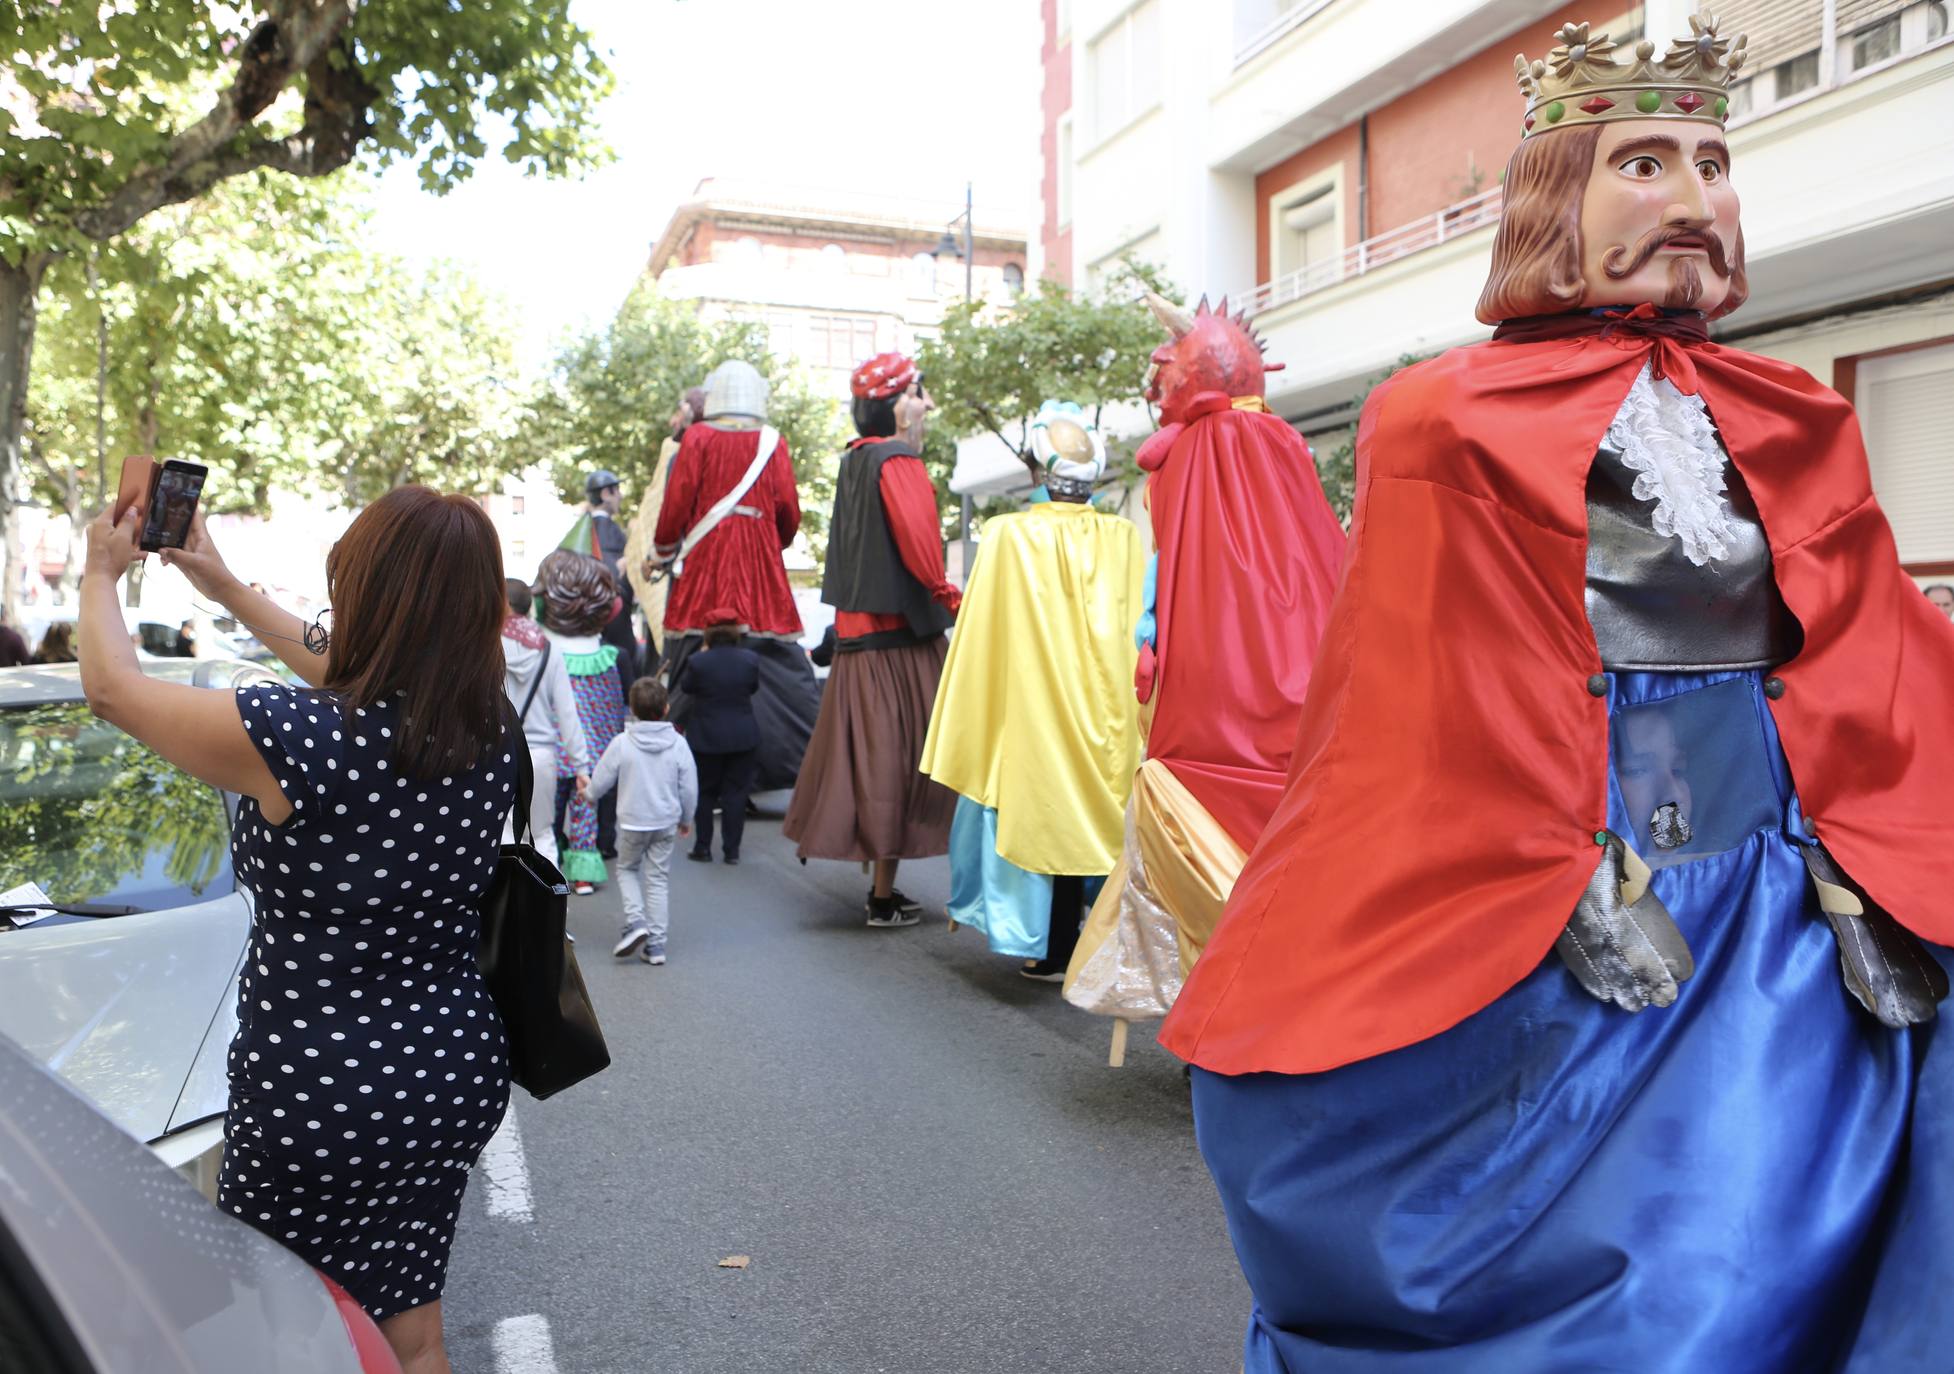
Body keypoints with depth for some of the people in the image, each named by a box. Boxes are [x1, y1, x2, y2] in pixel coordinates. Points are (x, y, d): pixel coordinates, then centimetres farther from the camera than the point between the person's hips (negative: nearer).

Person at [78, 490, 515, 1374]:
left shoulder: (293, 738, -23)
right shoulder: (490, 734, -6)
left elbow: (112, 688, -5)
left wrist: (101, 574, 15)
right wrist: (229, 591, 24)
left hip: (317, 1100, -5)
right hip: (457, 1075, 6)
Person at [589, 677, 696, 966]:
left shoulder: (622, 743, -14)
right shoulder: (678, 743, -8)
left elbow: (599, 785, -7)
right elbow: (689, 788, -2)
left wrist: (588, 789, 17)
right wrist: (686, 819, 14)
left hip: (632, 822, -2)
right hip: (666, 822, 2)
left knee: (626, 869, 20)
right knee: (659, 878, 9)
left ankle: (635, 921, -1)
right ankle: (656, 944, 10)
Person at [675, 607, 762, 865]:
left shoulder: (698, 661, -14)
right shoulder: (750, 659, -9)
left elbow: (685, 687, 3)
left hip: (705, 737, -1)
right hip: (743, 736, 1)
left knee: (705, 792, 13)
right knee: (736, 792, 8)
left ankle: (703, 848, 17)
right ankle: (731, 850, 11)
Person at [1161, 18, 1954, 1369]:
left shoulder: (1795, 431, 11)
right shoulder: (1451, 423, -5)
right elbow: (1446, 703, -9)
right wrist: (1576, 882, -14)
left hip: (1773, 900, 5)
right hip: (1544, 919, -4)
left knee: (1748, 1240, 10)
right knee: (1552, 1246, 5)